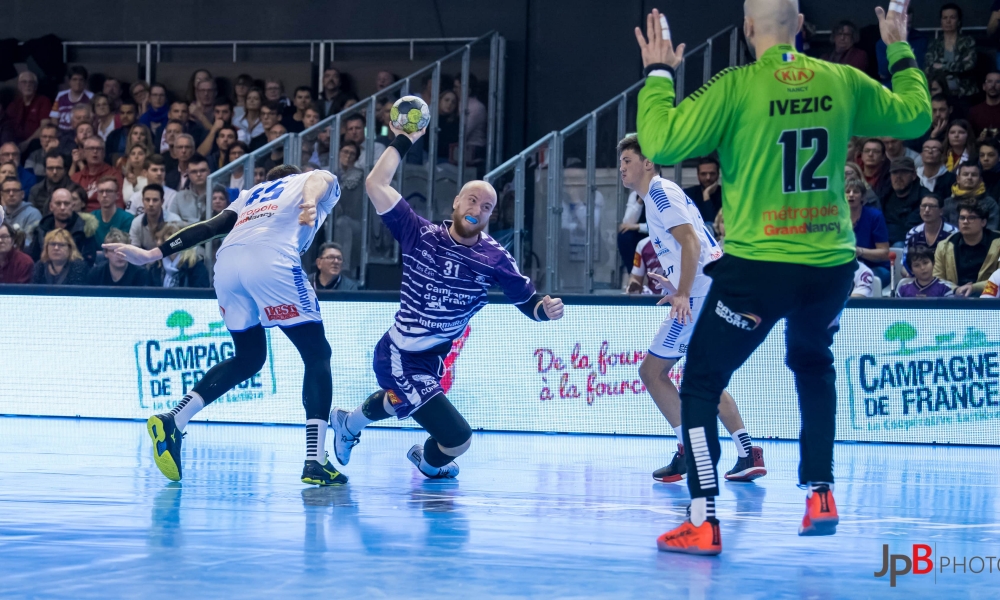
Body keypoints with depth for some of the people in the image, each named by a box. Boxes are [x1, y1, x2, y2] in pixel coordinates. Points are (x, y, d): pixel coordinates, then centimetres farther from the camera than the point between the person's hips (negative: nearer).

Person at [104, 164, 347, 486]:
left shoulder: (253, 194, 38)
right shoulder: (322, 179, 27)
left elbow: (209, 227, 26)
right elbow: (319, 181, 2)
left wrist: (151, 254, 23)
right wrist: (311, 203, -20)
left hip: (227, 263, 6)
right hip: (272, 258, -6)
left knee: (248, 357, 23)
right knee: (318, 355, 5)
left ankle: (173, 421, 9)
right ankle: (315, 462, -6)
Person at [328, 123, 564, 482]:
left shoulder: (495, 259, -9)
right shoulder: (420, 236, -17)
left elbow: (529, 304, -6)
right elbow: (376, 184, -20)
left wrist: (547, 310, -28)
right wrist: (402, 142, -14)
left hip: (432, 359, 6)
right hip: (401, 362, -6)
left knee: (398, 402, 38)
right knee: (458, 438, -13)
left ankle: (346, 424, 69)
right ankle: (429, 462, 24)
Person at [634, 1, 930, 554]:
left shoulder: (735, 88, -10)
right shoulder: (843, 82, 2)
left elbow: (660, 144, -15)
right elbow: (915, 115, 17)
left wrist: (658, 74, -2)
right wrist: (900, 51, 31)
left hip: (757, 266, -4)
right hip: (831, 264, 4)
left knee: (700, 384, 7)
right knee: (813, 365, 31)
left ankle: (702, 522, -5)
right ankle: (820, 497, 25)